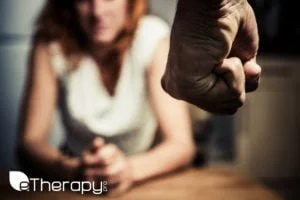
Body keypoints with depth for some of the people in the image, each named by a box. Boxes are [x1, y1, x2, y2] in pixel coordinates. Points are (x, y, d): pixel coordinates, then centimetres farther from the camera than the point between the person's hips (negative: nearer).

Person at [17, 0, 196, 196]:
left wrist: (130, 169, -38)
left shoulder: (154, 39, -17)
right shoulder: (50, 43, -14)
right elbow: (30, 141, -15)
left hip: (148, 180, 0)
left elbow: (182, 144, -20)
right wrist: (74, 170, -34)